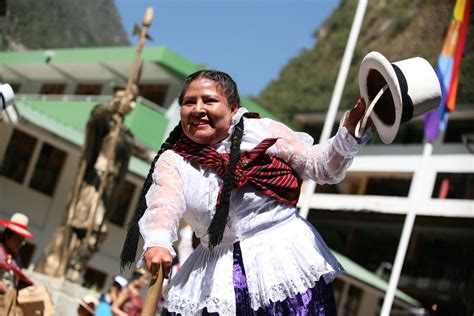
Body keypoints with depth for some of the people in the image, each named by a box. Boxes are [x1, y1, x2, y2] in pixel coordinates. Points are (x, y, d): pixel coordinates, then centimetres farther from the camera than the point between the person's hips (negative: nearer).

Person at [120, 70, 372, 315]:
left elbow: (321, 167, 4)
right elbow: (163, 206, -14)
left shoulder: (265, 132, 2)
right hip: (217, 277, 2)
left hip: (284, 260, -1)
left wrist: (348, 135, -15)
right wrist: (157, 244, -35)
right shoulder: (172, 161, 5)